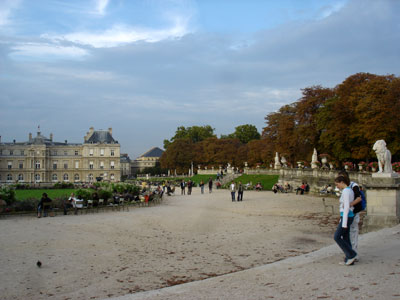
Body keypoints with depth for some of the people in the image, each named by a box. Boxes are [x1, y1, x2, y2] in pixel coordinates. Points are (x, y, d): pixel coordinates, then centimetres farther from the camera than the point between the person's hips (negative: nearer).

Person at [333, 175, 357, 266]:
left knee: (337, 237, -3)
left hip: (346, 217, -10)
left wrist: (344, 223, -22)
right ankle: (349, 260, 14)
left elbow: (346, 207, -23)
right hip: (348, 216, 10)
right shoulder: (350, 190, 12)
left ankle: (351, 254, 3)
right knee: (345, 238, 12)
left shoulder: (345, 191, -20)